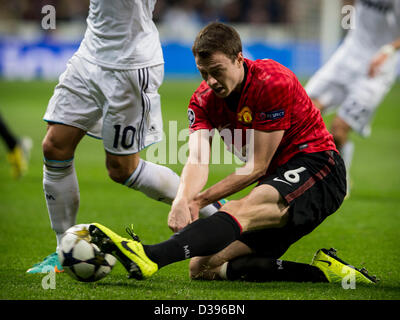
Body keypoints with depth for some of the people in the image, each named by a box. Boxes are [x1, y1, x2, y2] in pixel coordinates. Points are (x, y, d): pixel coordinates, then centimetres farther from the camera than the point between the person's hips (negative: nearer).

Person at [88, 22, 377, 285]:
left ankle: (151, 256, -61)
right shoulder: (203, 100, 2)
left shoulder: (273, 82, -18)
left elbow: (257, 167, -16)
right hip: (277, 182, 8)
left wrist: (200, 200, -18)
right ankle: (319, 272, -15)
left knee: (242, 209, -38)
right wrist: (182, 201, -35)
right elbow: (198, 159, -13)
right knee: (203, 268, -6)